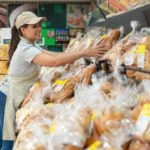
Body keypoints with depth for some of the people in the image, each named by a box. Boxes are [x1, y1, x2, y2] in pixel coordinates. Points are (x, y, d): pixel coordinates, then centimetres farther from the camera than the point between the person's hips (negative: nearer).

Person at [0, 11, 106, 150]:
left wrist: (75, 57, -10)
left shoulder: (30, 45, 9)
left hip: (23, 95, 10)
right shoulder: (25, 49, -24)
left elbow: (54, 55, 4)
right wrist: (83, 53, -35)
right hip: (16, 96, -10)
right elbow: (54, 61, -36)